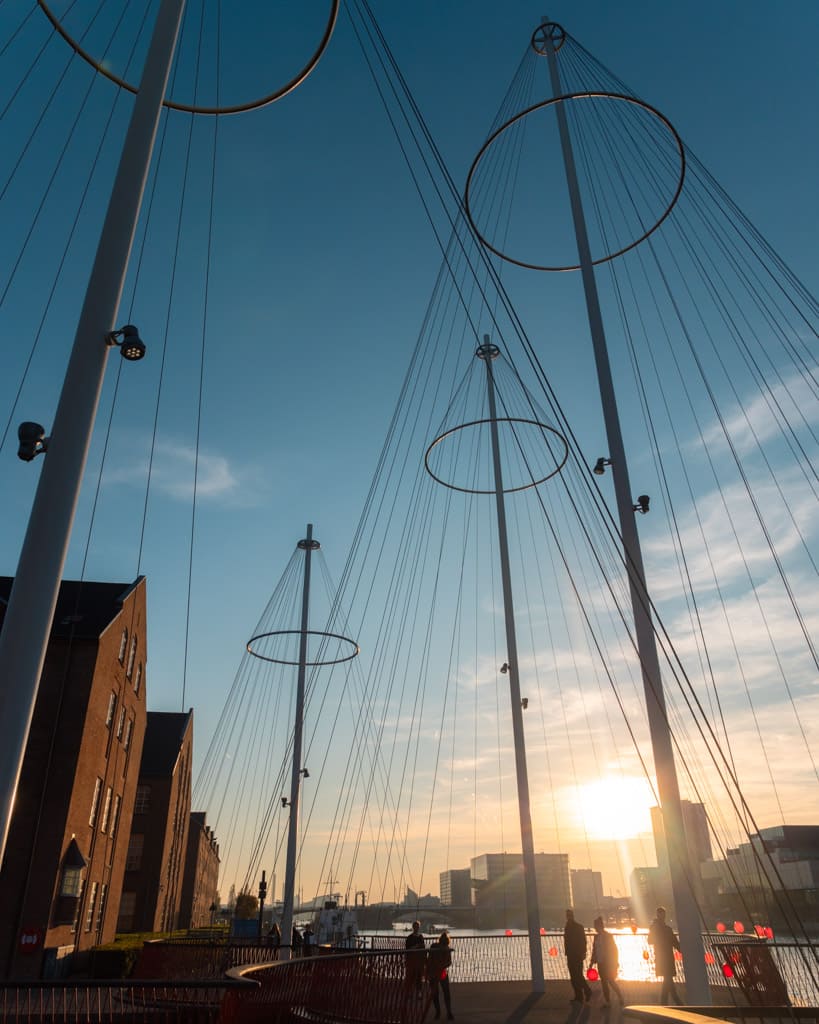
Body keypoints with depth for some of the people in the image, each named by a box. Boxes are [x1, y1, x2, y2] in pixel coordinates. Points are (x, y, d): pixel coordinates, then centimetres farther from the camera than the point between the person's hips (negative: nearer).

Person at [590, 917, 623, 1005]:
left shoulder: (608, 936, -9)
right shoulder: (596, 936, 7)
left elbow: (614, 949, -8)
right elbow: (594, 950, 11)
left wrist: (615, 962, -10)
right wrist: (592, 961, 7)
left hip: (608, 963, -6)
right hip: (600, 963, 6)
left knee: (610, 981, -6)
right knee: (604, 981, 7)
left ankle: (620, 997, 14)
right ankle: (606, 1001, 14)